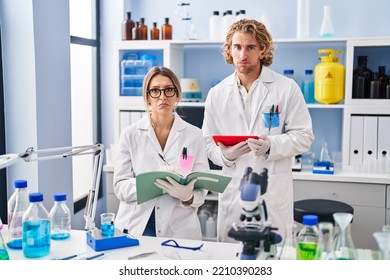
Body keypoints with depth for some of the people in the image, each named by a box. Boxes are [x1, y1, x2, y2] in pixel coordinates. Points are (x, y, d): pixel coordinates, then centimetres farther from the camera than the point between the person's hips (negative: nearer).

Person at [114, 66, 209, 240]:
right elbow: (120, 186, -3)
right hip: (135, 226, 0)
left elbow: (201, 189, 1)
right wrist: (153, 180, -21)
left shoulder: (194, 135, 3)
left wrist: (187, 196, -22)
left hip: (179, 229, 1)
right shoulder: (130, 134, 3)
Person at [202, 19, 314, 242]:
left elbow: (304, 136, 0)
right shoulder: (217, 94, 7)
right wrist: (224, 154, -11)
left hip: (274, 193, -2)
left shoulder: (287, 88, -1)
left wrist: (271, 145, -17)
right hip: (232, 192, 3)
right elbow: (209, 142, 10)